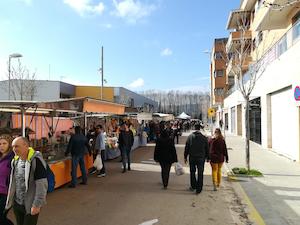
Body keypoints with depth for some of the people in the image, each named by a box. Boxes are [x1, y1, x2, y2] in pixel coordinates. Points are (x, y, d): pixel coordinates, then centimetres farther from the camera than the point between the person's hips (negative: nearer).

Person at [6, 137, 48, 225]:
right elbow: (13, 182, 12)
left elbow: (42, 184, -21)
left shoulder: (36, 160, -20)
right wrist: (10, 200, 14)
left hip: (30, 205, -6)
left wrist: (37, 204, -20)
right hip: (16, 204, 7)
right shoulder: (15, 161, 2)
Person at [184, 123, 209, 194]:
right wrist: (207, 157, 13)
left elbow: (186, 148, -2)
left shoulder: (190, 136, -5)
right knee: (200, 173, 6)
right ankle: (198, 189, 9)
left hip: (192, 157, 0)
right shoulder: (204, 138, -4)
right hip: (201, 158, 0)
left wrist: (185, 157, 6)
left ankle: (193, 186, 25)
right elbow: (207, 149, 3)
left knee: (192, 172, 17)